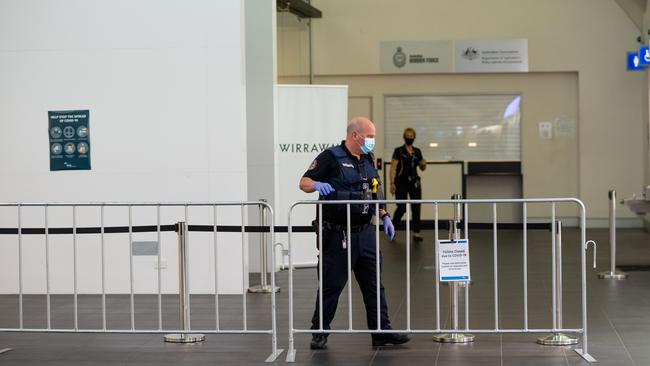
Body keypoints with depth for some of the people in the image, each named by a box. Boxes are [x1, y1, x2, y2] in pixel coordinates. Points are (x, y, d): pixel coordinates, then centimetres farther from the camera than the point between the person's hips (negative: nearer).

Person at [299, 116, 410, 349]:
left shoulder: (368, 160, 15)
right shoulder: (331, 157, -7)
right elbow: (304, 183, -10)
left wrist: (384, 216, 14)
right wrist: (318, 185, -30)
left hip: (365, 233, 7)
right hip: (338, 235, -7)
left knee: (374, 284, 7)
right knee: (331, 285, 1)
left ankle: (381, 332, 12)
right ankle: (319, 332, 13)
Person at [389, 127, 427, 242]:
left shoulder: (417, 151, 10)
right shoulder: (399, 151, -4)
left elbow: (422, 168, 18)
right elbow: (393, 167, -8)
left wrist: (424, 164, -7)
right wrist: (392, 183, -16)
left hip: (414, 182, 4)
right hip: (401, 182, -4)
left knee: (416, 207, -2)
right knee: (402, 208, -4)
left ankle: (416, 233, 2)